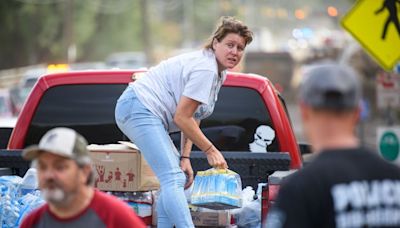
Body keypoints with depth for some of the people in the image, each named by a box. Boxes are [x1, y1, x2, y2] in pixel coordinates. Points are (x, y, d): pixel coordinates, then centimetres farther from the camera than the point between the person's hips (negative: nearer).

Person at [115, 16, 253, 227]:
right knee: (173, 178, -22)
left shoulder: (219, 72, 15)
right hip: (140, 108, -11)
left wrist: (185, 157, 5)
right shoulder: (205, 69, -18)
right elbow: (181, 117, -18)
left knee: (175, 177, 13)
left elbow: (192, 117, 14)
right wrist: (210, 150, -9)